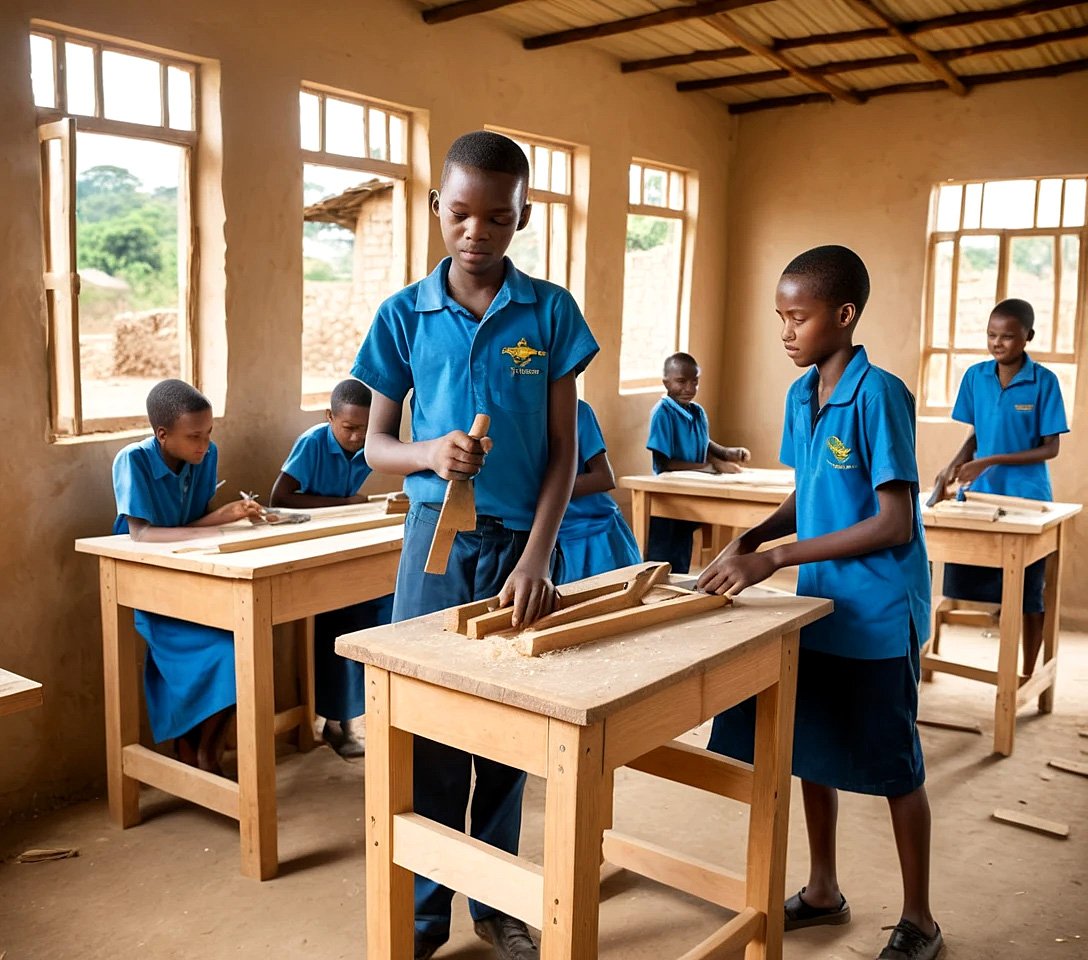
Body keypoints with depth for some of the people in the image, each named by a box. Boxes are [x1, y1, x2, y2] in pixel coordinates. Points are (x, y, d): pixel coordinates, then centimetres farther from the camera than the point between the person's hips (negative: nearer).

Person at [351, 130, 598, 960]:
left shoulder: (551, 312, -1)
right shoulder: (404, 315, 0)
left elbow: (564, 448, -3)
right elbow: (376, 445, 3)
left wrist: (536, 558, -14)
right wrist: (430, 453, -20)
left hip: (521, 543, 0)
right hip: (438, 539, 0)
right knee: (426, 729, 7)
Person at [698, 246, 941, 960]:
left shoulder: (879, 395, -19)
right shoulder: (801, 395, 4)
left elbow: (894, 523, -22)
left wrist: (775, 559, -24)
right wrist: (752, 538, -5)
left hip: (877, 614, -7)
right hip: (819, 605, 7)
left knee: (893, 767, 7)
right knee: (812, 749, 16)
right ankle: (823, 892, 36)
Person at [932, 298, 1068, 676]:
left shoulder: (1044, 382, -8)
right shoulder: (975, 376, 2)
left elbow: (1050, 448, -8)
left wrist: (992, 462, -18)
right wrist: (954, 466, -7)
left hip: (1026, 498, -3)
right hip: (979, 494, 3)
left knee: (1027, 594, 5)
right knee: (965, 583, 3)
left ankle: (1027, 676, 19)